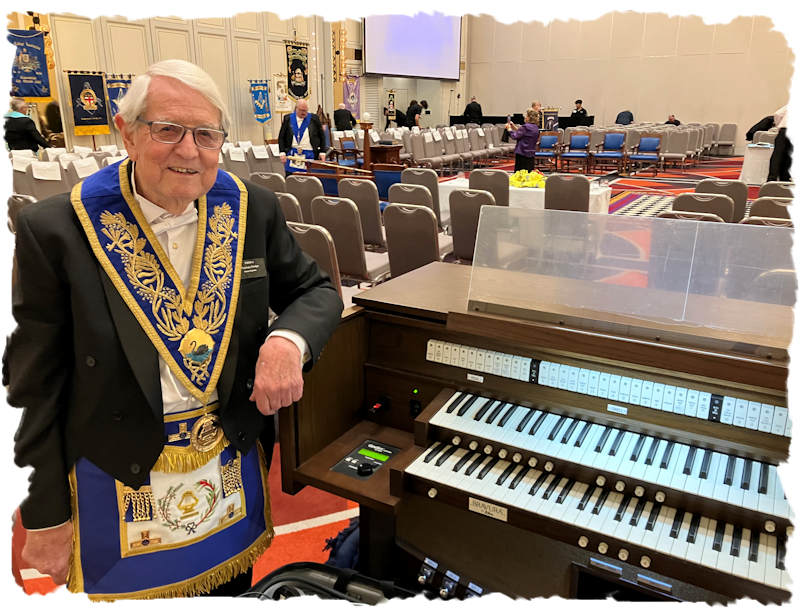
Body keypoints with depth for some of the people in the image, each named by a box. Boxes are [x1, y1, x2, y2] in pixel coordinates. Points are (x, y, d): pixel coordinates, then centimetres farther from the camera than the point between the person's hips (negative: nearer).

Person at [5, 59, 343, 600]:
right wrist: (46, 518, -4)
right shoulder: (57, 230, -14)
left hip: (235, 465, 3)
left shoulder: (253, 210, -6)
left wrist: (289, 340, -21)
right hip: (120, 476, -2)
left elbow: (316, 291, 3)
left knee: (233, 585, 24)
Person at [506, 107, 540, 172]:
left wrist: (509, 129, 2)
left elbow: (515, 136, -13)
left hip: (522, 154, -8)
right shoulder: (536, 128, 10)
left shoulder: (525, 127, -15)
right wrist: (514, 127, 15)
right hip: (531, 155, 8)